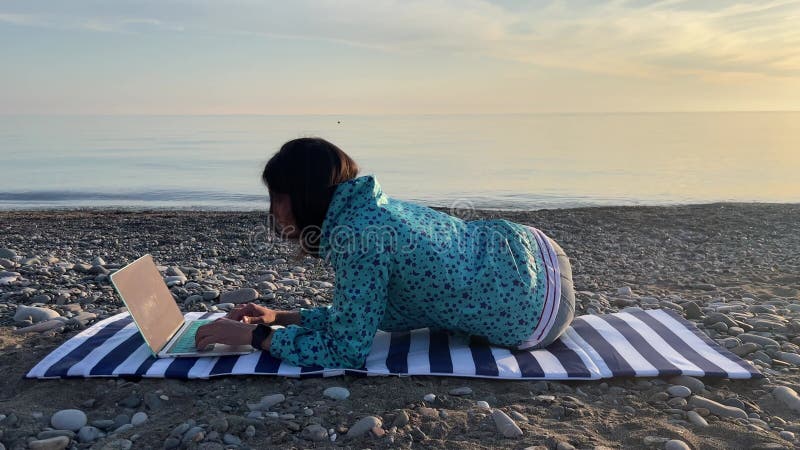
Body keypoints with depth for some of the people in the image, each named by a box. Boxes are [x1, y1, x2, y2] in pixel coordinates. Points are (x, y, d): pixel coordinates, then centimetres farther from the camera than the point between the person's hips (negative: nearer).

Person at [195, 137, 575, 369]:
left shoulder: (357, 234, -25)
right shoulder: (371, 207, 1)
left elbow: (345, 349, -21)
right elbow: (355, 315, 10)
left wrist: (253, 335, -14)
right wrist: (279, 317, 7)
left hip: (537, 307, -8)